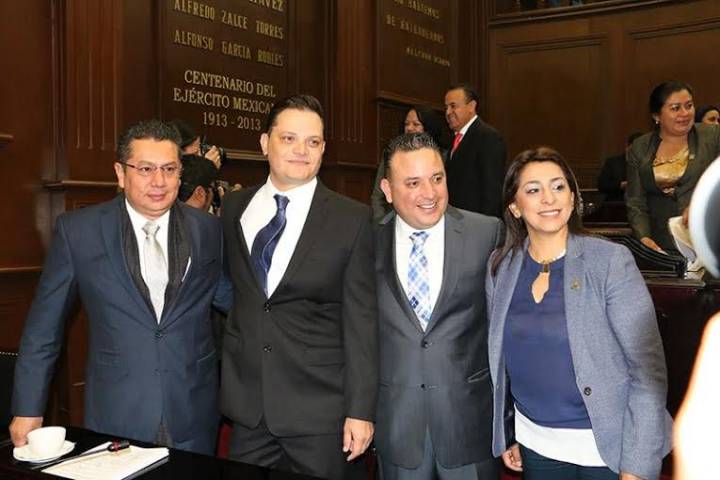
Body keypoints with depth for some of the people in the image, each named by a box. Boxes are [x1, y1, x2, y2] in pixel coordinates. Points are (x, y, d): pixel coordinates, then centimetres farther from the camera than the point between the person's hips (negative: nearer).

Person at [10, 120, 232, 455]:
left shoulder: (208, 230, 0)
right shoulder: (77, 230, -4)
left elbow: (228, 297, 10)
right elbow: (44, 325, 2)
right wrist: (28, 409, 4)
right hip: (115, 416, -1)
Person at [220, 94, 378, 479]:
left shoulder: (352, 219, -7)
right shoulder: (234, 208, 5)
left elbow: (361, 322, -9)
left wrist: (360, 410, -10)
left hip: (320, 409, -3)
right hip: (246, 404, 4)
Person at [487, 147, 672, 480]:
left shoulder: (611, 261, -14)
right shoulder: (501, 266, -2)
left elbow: (648, 367, -14)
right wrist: (504, 435, 8)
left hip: (607, 445, -3)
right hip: (535, 444, 4)